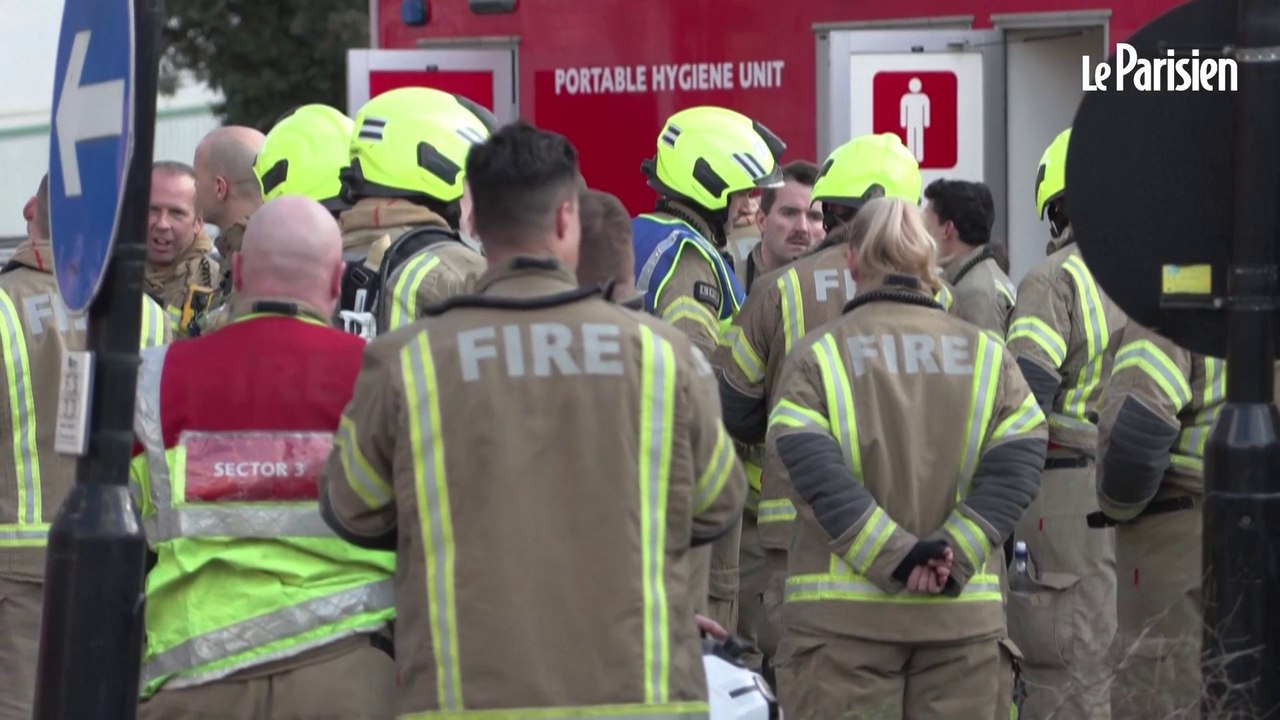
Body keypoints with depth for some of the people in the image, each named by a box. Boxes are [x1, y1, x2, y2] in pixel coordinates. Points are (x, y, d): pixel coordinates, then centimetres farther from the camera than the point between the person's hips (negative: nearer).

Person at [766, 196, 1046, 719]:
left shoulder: (816, 357, -1)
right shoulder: (987, 357, 7)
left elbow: (814, 473, -14)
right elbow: (1017, 464, -5)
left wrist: (893, 555, -16)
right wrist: (956, 554, -13)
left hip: (844, 615, -2)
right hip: (963, 616, 2)